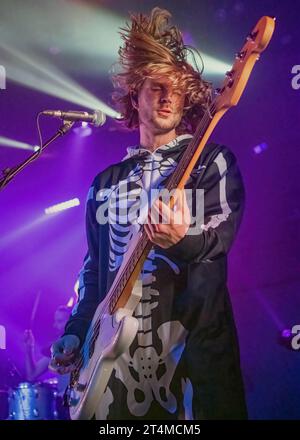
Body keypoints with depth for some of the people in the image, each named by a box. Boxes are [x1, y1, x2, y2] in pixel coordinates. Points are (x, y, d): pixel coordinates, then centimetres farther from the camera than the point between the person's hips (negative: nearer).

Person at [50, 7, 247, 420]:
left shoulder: (211, 160, 4)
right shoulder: (106, 182, 16)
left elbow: (223, 232, -11)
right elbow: (94, 266, 17)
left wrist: (181, 241, -33)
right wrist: (76, 332, 7)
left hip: (194, 339, -3)